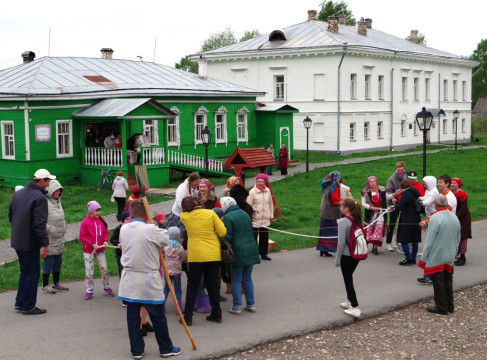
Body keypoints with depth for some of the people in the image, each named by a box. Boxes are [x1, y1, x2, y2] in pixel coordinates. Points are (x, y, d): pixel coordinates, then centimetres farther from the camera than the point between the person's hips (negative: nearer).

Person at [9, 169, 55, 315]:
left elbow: (10, 215, 17)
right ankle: (28, 307, 10)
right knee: (32, 274, 3)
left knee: (25, 271, 21)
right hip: (29, 242, -8)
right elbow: (40, 224, -23)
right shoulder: (40, 198, -19)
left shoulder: (18, 193, 8)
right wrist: (45, 244, -19)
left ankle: (19, 303, 27)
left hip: (16, 241, 8)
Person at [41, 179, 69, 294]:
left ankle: (56, 283, 27)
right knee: (49, 261, -3)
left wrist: (63, 228, 15)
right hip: (49, 238, -8)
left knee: (58, 261, 14)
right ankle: (45, 286, 8)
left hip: (59, 238, 8)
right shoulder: (45, 202, -16)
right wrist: (49, 230, -16)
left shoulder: (58, 201, 12)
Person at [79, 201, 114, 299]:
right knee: (89, 271, 2)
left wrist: (105, 241, -7)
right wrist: (92, 245, -16)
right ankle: (89, 291, 11)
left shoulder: (101, 221, 2)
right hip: (88, 250, -3)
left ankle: (107, 288, 21)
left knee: (104, 269, 5)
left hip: (100, 250, 3)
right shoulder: (85, 222, -10)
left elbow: (105, 232, 12)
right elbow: (82, 237, -9)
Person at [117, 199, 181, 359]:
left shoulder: (124, 229, -1)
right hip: (149, 281, -4)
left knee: (133, 317, 11)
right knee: (158, 317, 9)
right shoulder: (151, 229, -15)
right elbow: (166, 239, 1)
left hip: (129, 281, 4)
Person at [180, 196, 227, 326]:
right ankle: (216, 314, 18)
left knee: (192, 285, 9)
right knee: (212, 283, 13)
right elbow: (223, 233, -4)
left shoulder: (184, 217, -2)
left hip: (196, 256, -1)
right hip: (214, 255, 1)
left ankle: (188, 317, 9)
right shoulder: (211, 214, -5)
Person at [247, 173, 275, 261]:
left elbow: (270, 204, 14)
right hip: (255, 219, -5)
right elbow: (248, 206, -8)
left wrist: (271, 216, 15)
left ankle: (263, 254, 24)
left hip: (265, 219, 5)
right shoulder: (252, 192, -10)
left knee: (264, 237, 12)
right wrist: (250, 214, -15)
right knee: (253, 237, 0)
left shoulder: (268, 191, 5)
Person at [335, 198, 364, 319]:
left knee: (348, 281, 0)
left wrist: (337, 259, -11)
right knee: (349, 278, 23)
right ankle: (349, 301, 35)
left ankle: (355, 308, -4)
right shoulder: (357, 221, 4)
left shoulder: (343, 222, -17)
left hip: (346, 256, -7)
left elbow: (341, 242, -18)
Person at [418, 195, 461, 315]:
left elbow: (430, 241, -17)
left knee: (438, 283, 2)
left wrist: (424, 258, -10)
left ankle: (441, 307, 7)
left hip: (436, 257, -7)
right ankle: (449, 306, 22)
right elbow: (458, 239, 15)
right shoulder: (454, 217, 5)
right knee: (447, 282, 16)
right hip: (450, 256, 7)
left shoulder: (435, 218, -19)